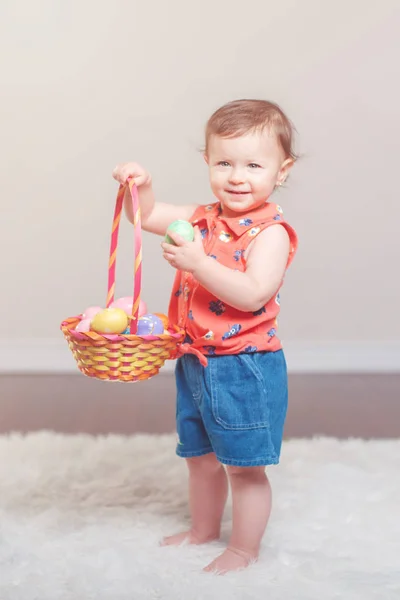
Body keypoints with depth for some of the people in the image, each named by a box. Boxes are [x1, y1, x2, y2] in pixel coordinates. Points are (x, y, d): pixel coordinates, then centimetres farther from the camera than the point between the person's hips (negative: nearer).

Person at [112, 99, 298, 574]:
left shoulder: (270, 231, -17)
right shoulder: (203, 219, 5)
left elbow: (252, 295, -27)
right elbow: (150, 216, 15)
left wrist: (198, 263, -32)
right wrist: (139, 186, -5)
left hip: (244, 368, -8)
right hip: (195, 362, 8)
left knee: (244, 465, 5)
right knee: (199, 457, 23)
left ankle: (244, 550, 23)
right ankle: (203, 530, 43)